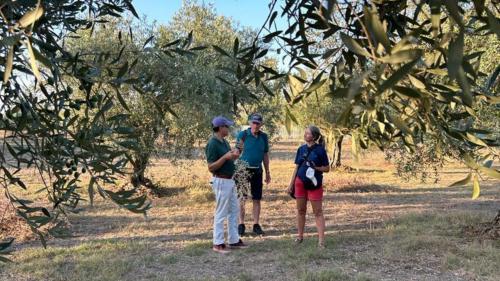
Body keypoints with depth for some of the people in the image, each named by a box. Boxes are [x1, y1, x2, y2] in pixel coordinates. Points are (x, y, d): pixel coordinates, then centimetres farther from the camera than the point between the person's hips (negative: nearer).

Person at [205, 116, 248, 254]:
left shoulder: (224, 141, 11)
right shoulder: (212, 144, -17)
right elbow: (211, 167, -20)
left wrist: (233, 156, 2)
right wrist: (225, 157, -26)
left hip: (230, 180, 10)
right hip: (221, 181, -10)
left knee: (234, 210, 14)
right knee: (221, 213, -3)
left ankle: (234, 240, 23)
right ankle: (218, 243, 6)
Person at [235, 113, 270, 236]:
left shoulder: (263, 136, 6)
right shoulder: (243, 135, -5)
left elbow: (265, 155, 12)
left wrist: (267, 172, 13)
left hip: (257, 170, 3)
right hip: (243, 170, -3)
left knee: (257, 199, 6)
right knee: (242, 198, 0)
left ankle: (256, 225, 14)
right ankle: (241, 225, 9)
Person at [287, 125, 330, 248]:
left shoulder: (320, 150, -7)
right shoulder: (301, 149, 5)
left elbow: (327, 168, -4)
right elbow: (297, 167, 11)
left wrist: (316, 167, -21)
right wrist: (291, 184, 10)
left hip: (314, 184, -4)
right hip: (300, 183, 5)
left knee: (318, 212, -1)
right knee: (301, 210, 13)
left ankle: (321, 240, 0)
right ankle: (300, 236, 26)